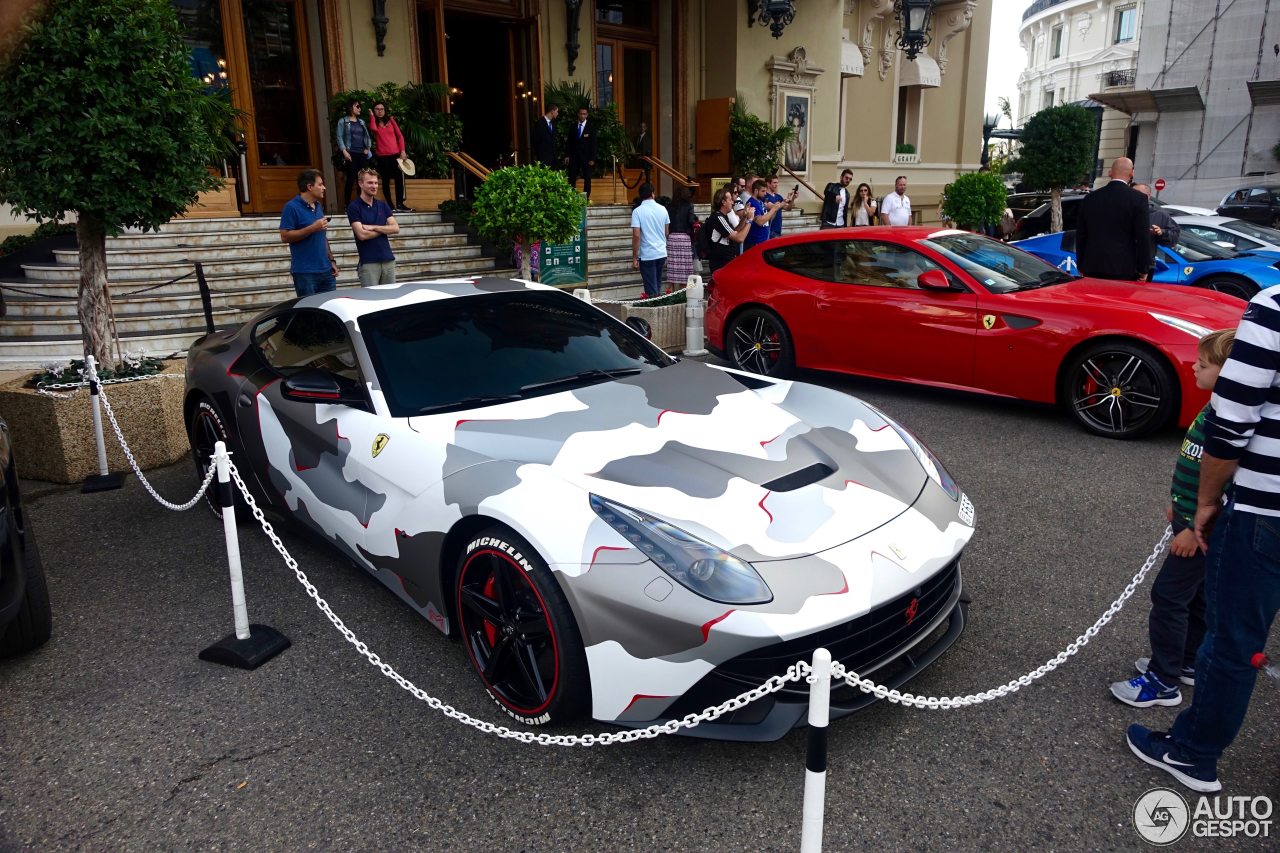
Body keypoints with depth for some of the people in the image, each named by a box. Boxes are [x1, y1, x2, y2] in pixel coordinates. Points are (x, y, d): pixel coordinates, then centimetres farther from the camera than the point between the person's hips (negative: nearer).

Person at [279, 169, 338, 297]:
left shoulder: (319, 206, 16)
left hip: (326, 270, 7)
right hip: (305, 273, -7)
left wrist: (331, 260, 15)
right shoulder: (292, 207, -7)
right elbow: (285, 236, -14)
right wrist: (313, 228, -18)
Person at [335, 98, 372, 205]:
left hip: (362, 154, 5)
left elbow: (367, 136, 20)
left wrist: (368, 148, 3)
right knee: (351, 179, -9)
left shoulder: (361, 122, 18)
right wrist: (344, 152, -15)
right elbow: (339, 137, -5)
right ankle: (347, 204, -5)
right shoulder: (343, 121, 2)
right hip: (351, 154, -5)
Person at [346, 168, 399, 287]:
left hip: (388, 259, 5)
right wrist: (384, 229, -3)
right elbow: (362, 235, -15)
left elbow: (396, 228, 1)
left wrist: (374, 227, -10)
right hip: (368, 262, -5)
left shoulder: (383, 205, 12)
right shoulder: (354, 207, -5)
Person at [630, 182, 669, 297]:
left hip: (647, 255, -5)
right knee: (658, 286, 18)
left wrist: (634, 258, -9)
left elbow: (636, 236, -15)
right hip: (662, 253, 5)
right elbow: (667, 233, 11)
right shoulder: (662, 209, 4)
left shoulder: (637, 211, -10)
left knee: (651, 290, 1)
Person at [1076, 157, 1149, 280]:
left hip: (1092, 270, 4)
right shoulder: (1138, 198, -4)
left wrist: (1081, 266, 20)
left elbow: (1080, 235, 12)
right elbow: (1143, 236, -6)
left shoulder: (1090, 198, 8)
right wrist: (1143, 269, 1)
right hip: (1124, 270, -3)